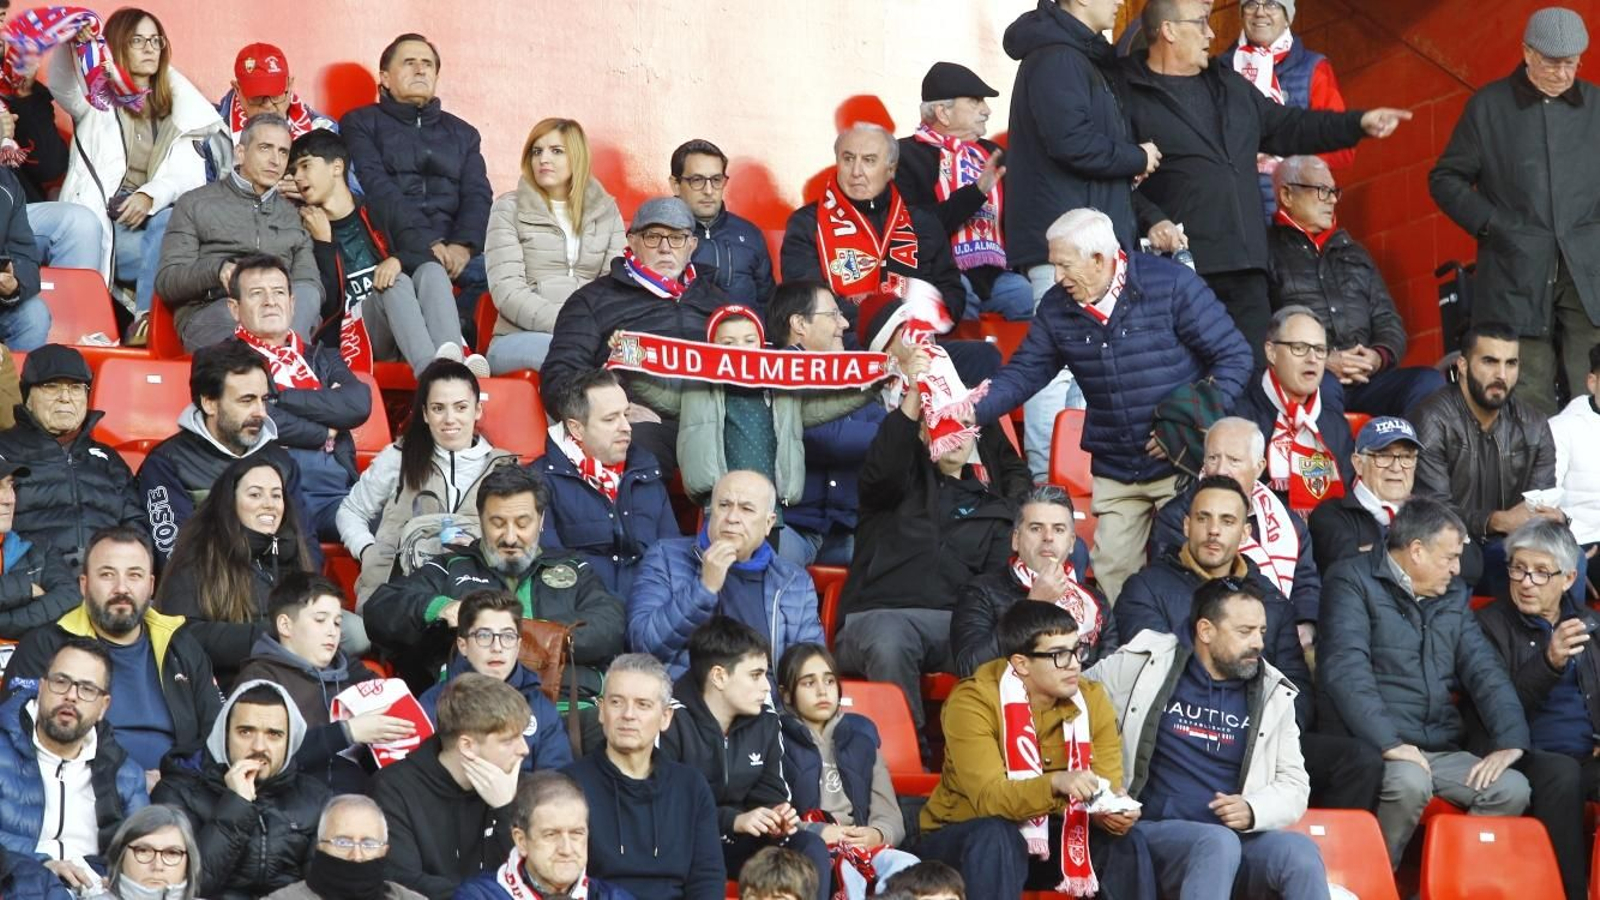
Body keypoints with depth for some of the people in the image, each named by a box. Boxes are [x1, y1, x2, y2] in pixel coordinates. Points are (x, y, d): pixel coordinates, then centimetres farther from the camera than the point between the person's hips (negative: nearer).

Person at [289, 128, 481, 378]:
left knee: (431, 271, -23)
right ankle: (430, 370, -59)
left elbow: (425, 258, 3)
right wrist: (323, 243, -4)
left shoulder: (383, 212, 18)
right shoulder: (305, 230, 10)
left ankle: (452, 364, -52)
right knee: (397, 283, -29)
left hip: (407, 328, 3)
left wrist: (398, 261, -17)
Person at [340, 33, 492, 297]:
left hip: (452, 248, 4)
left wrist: (463, 245, -10)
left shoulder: (462, 133, 28)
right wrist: (426, 243, -15)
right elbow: (375, 187, -1)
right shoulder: (360, 123, 16)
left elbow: (478, 195, 13)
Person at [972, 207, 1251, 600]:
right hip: (1114, 474, 5)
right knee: (1113, 574, 5)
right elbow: (1024, 373, 4)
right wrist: (972, 411, -13)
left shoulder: (1172, 285, -13)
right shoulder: (1056, 307, 2)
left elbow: (1233, 356, -10)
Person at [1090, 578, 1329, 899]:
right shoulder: (1144, 665, 3)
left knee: (1301, 852, -29)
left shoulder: (1273, 694, 12)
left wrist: (1253, 810, -11)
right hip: (1156, 833, -3)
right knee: (1219, 843, -37)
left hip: (1239, 839, 3)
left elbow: (1294, 786, 12)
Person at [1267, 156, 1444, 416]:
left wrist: (1379, 356, 2)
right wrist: (1320, 363, -15)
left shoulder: (1353, 253, 30)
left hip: (1365, 380, 6)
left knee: (1429, 381, -23)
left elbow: (1388, 320, 26)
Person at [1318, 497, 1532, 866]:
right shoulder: (1352, 581, -2)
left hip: (1441, 750, 6)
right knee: (1410, 782, -36)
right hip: (1372, 748, -6)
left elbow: (1483, 669, 12)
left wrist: (1511, 741, -5)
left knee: (1512, 788, -17)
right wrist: (1389, 743, -26)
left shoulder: (1452, 594, 20)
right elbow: (1346, 669, -15)